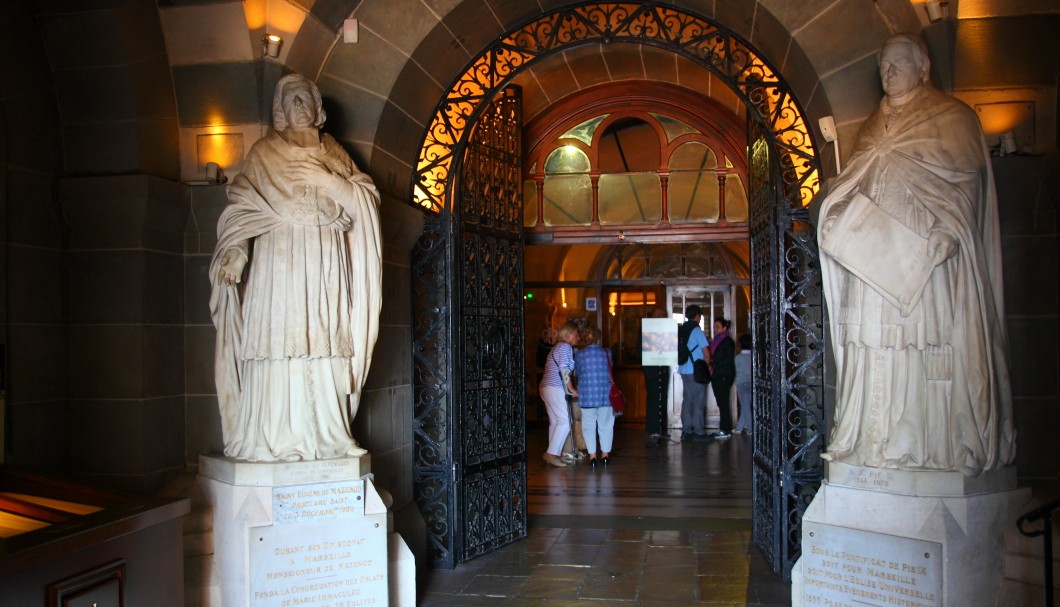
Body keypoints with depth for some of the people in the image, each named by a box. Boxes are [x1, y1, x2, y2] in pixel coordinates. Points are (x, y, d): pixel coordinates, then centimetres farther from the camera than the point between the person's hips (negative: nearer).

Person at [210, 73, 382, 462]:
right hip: (280, 258, -3)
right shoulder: (265, 152, 9)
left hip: (326, 261, 3)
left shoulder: (333, 152, 19)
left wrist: (327, 180, -6)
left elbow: (366, 198, 9)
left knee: (324, 343, -2)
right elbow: (242, 207, 0)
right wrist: (235, 252, -14)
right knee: (279, 340, -9)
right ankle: (270, 439, -5)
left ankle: (324, 434, 2)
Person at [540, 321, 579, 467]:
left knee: (555, 422, 9)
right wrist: (572, 389, -8)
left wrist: (570, 388, 16)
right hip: (555, 389, -10)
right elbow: (564, 370, -15)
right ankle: (552, 453, -14)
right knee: (565, 421, -10)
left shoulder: (557, 347, 22)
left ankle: (552, 454, 8)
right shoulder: (565, 347, -7)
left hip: (546, 388, 10)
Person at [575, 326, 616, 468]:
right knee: (606, 425, 13)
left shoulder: (579, 354, -1)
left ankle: (592, 456, 7)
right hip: (605, 394, 1)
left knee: (589, 426, 8)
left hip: (587, 395, -1)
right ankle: (605, 454, 17)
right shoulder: (606, 353, -1)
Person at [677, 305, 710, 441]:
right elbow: (706, 352, -12)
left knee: (688, 400, 9)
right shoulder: (696, 330, -10)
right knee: (698, 402, -3)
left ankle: (686, 431, 9)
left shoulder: (681, 330, 10)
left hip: (684, 370, 7)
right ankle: (699, 432, -3)